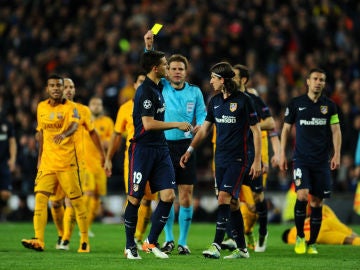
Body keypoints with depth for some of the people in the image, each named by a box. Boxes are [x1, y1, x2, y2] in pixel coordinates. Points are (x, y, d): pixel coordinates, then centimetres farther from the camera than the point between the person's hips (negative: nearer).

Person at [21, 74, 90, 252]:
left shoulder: (70, 107, -5)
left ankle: (85, 240, 11)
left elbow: (74, 125, -25)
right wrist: (40, 157, 22)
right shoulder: (41, 107, 11)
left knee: (76, 200, -1)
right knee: (40, 197, -9)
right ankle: (39, 241, -13)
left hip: (67, 162, -4)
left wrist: (64, 134, -46)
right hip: (47, 162, 4)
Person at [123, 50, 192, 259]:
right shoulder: (145, 91, -15)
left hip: (160, 149, 8)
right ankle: (130, 246, 10)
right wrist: (177, 125, -15)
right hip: (143, 149, -8)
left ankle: (151, 242, 6)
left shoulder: (158, 87, 12)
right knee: (135, 199, -1)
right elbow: (148, 123, -21)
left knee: (168, 195, -3)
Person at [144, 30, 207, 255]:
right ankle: (169, 239, 12)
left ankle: (183, 242, 3)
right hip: (164, 145, 0)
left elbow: (202, 115, 7)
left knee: (186, 195, -3)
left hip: (186, 146, 0)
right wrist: (149, 47, -22)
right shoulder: (161, 87, 5)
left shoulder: (194, 91, 7)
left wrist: (200, 125, -16)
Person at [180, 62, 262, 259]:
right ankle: (241, 248, 16)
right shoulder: (214, 102, 10)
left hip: (239, 159, -7)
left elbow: (256, 131, -7)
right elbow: (204, 129, 20)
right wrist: (190, 150, 12)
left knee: (224, 197, -18)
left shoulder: (243, 100, -9)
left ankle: (216, 245, -22)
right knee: (232, 203, 8)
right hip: (221, 159, 7)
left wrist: (257, 161, -10)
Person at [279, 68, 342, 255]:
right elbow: (286, 129, 9)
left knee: (317, 201, 2)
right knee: (302, 195, -19)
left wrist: (337, 154, -5)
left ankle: (312, 244, 12)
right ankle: (300, 237, -2)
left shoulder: (329, 105, 7)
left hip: (322, 161, 2)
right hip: (301, 159, -2)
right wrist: (282, 154, 4)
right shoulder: (296, 103, 3)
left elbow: (336, 130, 7)